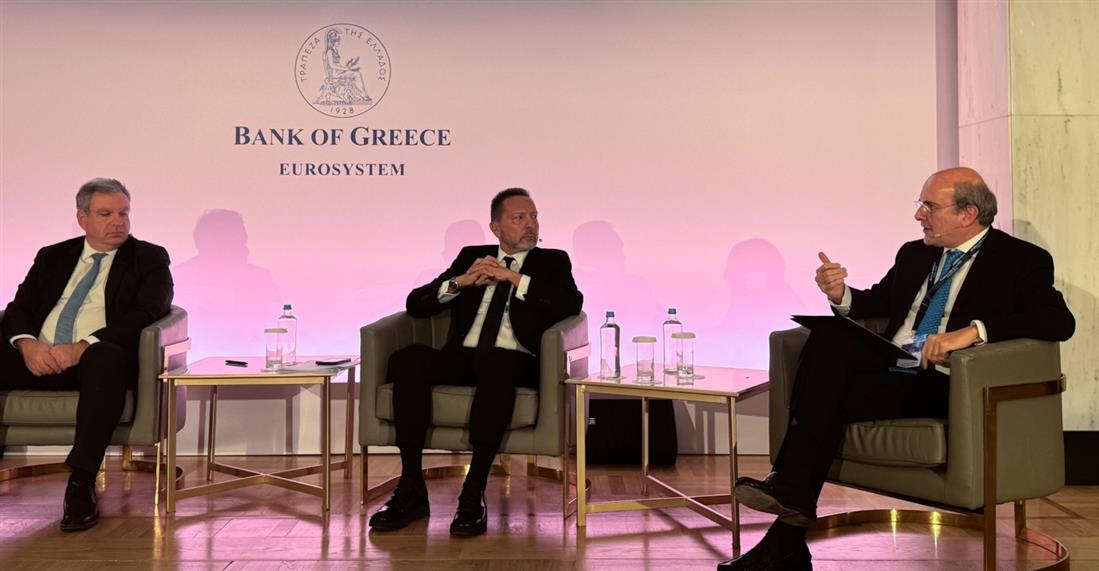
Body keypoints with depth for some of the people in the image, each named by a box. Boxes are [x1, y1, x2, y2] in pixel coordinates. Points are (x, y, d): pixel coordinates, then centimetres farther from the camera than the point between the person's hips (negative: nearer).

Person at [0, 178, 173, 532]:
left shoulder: (149, 258, 9)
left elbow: (147, 315, -7)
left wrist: (82, 347, -20)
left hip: (96, 360, -4)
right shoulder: (52, 257, 22)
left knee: (106, 359, -38)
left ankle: (81, 486, -37)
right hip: (38, 358, 4)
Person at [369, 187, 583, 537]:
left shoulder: (552, 262, 18)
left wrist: (515, 278, -8)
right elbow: (415, 304, 15)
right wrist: (461, 281, -1)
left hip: (513, 361, -3)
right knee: (408, 359, -29)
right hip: (462, 357, 3)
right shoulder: (471, 256, 23)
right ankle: (411, 491, -24)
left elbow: (572, 304, -4)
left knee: (494, 367, -39)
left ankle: (473, 496, -33)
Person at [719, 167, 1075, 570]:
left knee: (834, 397, -27)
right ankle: (789, 491, -28)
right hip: (887, 368, 6)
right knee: (825, 339, -25)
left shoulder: (1022, 260, 2)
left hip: (943, 386, -5)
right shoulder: (914, 254, 19)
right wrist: (840, 294, 3)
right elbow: (876, 304, 28)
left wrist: (974, 330, -26)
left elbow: (1060, 321, -12)